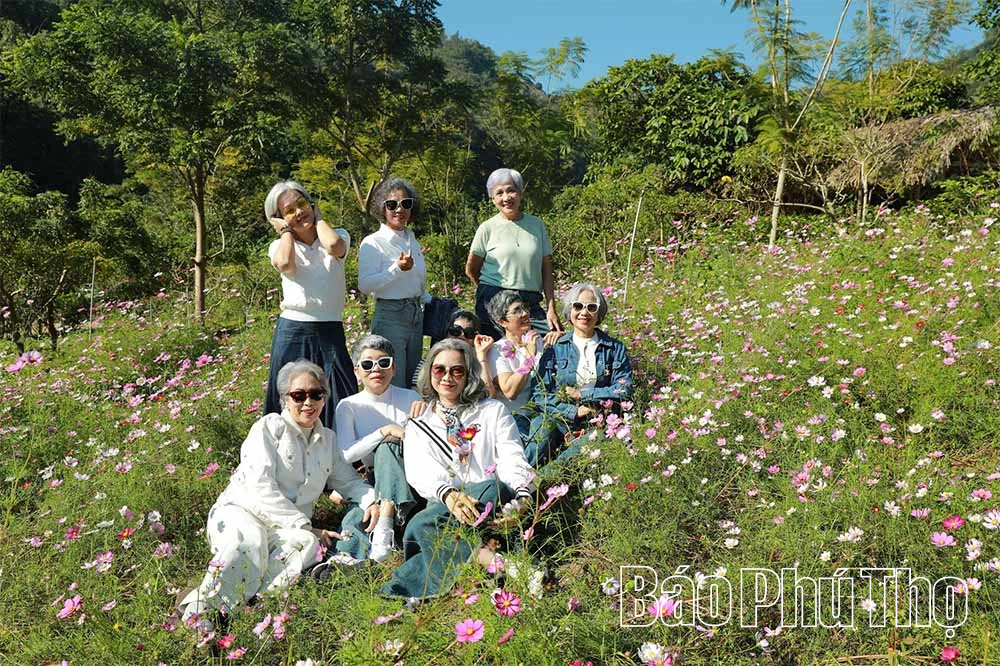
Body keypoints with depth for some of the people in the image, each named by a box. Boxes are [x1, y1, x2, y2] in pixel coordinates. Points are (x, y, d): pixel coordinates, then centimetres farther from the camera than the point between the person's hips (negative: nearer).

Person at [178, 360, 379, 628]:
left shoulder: (328, 439, 18)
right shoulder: (269, 427, -1)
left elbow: (348, 480, 26)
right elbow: (260, 487, -12)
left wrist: (371, 499, 2)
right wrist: (304, 525, -18)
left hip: (289, 528, 4)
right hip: (239, 512, -4)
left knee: (308, 543, -33)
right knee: (250, 540, -41)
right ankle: (199, 613, -36)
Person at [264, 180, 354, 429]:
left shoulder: (339, 236, 7)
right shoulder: (280, 246, 7)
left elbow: (334, 246, -19)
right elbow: (284, 263, -18)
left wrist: (318, 218, 0)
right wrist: (285, 230, -1)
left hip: (330, 333, 0)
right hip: (292, 332, 0)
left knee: (338, 403, 2)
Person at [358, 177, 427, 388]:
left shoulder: (412, 239, 12)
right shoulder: (373, 243, -8)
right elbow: (364, 285, -19)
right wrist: (397, 268, -24)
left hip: (416, 315, 7)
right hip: (390, 316, -7)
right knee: (394, 385, -6)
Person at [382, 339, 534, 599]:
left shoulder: (494, 411, 19)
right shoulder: (418, 426, 19)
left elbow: (513, 460, 4)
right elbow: (420, 474, -1)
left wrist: (523, 495, -18)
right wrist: (449, 494, -24)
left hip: (491, 503, 0)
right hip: (441, 505, 1)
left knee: (493, 488, -36)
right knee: (422, 525, -34)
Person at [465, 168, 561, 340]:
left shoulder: (537, 225, 9)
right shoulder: (487, 228, 2)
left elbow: (546, 270, 8)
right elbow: (471, 269, 11)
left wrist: (551, 309, 0)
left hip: (531, 304, 2)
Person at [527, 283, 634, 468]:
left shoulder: (615, 350, 11)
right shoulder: (554, 349, 10)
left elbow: (623, 392, 0)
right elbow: (540, 394, 2)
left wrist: (580, 394, -5)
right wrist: (574, 411, -11)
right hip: (560, 422, 1)